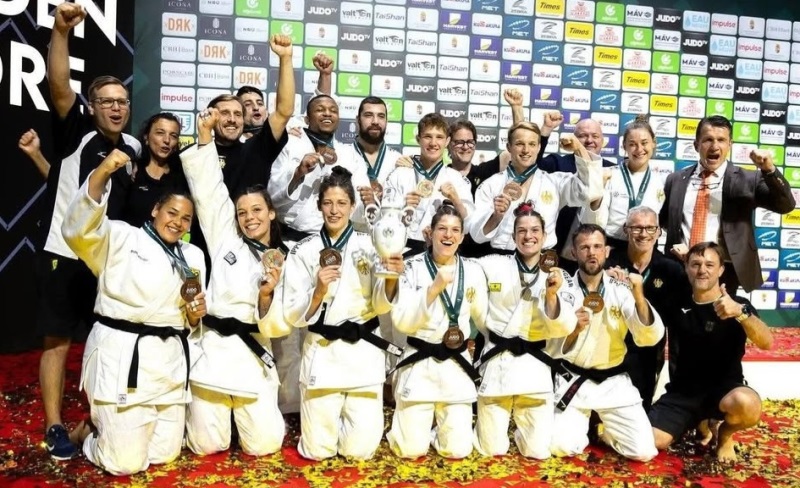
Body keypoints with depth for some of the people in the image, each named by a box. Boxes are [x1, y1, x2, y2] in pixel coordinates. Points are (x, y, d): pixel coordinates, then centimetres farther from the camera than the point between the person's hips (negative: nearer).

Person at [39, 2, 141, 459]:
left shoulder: (133, 147, 6)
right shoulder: (77, 132, -6)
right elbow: (59, 85, -23)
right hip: (65, 254, -4)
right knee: (58, 341, 3)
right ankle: (55, 427, 13)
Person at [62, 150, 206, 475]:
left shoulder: (193, 256, 16)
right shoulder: (120, 238, 0)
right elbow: (78, 228, -21)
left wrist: (195, 315, -6)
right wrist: (103, 172, -33)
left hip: (169, 358, 6)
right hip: (121, 356, -6)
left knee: (164, 454, 13)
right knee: (124, 463, -4)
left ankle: (107, 428, 41)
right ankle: (88, 433, 30)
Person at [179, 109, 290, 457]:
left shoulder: (285, 262, 4)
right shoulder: (225, 239, 6)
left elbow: (277, 327, -2)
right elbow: (208, 190, -2)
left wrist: (267, 297, -21)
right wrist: (205, 135, -8)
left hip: (252, 355, 0)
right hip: (211, 349, 0)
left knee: (264, 445, 1)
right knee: (205, 446, 2)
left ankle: (244, 414, 34)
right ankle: (217, 415, 36)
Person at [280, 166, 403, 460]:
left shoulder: (369, 245, -1)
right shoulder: (303, 251, -1)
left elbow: (381, 305, -7)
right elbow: (294, 316, -4)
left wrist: (392, 279, -27)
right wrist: (319, 290, -23)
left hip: (363, 351, 0)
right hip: (321, 353, 0)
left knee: (360, 449, 1)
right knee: (317, 450, 3)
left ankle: (350, 413, 34)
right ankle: (328, 413, 36)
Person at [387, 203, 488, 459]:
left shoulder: (473, 270, 0)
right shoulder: (412, 267, -7)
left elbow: (485, 319, 11)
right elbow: (401, 321, -16)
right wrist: (434, 289, -23)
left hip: (456, 364, 2)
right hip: (419, 364, -2)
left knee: (457, 450, 1)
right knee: (411, 450, -1)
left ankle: (438, 429, 35)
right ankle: (411, 425, 34)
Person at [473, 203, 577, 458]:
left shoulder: (559, 277, 1)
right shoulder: (492, 265, -2)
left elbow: (562, 328, -8)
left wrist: (551, 295, -23)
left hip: (534, 365, 1)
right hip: (496, 363, -1)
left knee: (539, 451, 2)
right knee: (492, 449, 2)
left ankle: (522, 425, 36)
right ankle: (492, 424, 38)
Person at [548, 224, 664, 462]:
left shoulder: (621, 290, -4)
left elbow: (650, 338, -15)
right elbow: (553, 350, -5)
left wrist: (639, 297, -28)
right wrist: (574, 330, -24)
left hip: (614, 382, 1)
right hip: (573, 382, -1)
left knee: (644, 451, -9)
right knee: (561, 446, -15)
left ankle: (604, 430, 23)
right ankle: (584, 426, 19)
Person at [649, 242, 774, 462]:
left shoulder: (738, 304, -6)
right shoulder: (677, 302, 3)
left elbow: (766, 343, -22)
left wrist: (740, 313, -41)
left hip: (725, 388, -2)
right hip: (682, 390, 3)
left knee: (747, 404, -38)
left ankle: (725, 433, 2)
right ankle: (700, 421, 17)